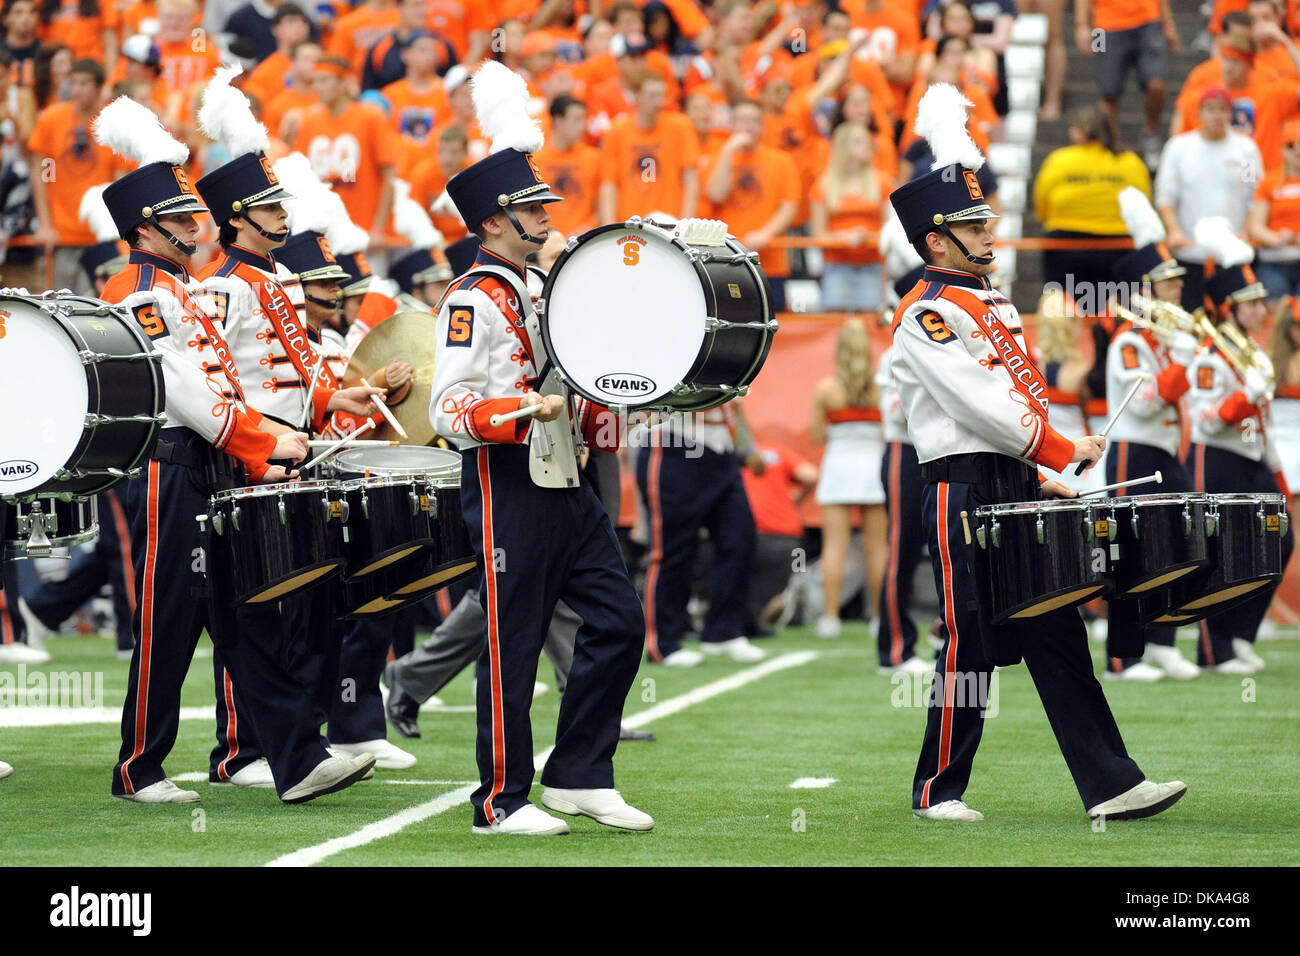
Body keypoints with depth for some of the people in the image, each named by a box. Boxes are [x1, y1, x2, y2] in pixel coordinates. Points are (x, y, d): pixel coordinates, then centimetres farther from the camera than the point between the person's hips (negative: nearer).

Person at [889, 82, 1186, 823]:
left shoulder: (992, 303, 19)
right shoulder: (927, 316, -10)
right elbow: (980, 408, -19)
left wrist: (1043, 476, 12)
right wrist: (1062, 453, -13)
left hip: (1020, 494, 9)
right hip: (966, 492, -9)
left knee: (1058, 638, 4)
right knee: (972, 643, -4)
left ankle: (1111, 787, 1)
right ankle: (938, 791, 7)